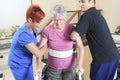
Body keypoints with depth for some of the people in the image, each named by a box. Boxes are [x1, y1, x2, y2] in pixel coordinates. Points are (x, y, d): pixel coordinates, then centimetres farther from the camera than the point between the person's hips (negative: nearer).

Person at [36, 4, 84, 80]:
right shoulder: (47, 30, -12)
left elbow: (81, 47, -8)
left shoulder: (71, 29, -11)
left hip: (70, 67, 0)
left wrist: (80, 65, -14)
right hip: (53, 68, 0)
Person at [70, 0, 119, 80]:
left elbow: (74, 36, -26)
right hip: (113, 56, 9)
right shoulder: (97, 14, 15)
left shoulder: (87, 15, -16)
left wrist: (71, 33, -3)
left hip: (104, 58, -8)